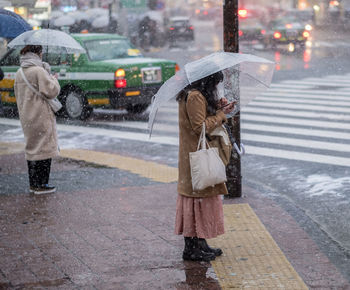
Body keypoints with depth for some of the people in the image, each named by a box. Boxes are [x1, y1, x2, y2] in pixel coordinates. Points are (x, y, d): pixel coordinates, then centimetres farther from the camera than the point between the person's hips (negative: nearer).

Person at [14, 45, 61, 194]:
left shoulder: (19, 74, 11)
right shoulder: (39, 71, -15)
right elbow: (51, 91, -16)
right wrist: (53, 79, 0)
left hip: (26, 118, 8)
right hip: (41, 118, -8)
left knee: (31, 149, 14)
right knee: (44, 148, -2)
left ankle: (33, 184, 18)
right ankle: (41, 185, -2)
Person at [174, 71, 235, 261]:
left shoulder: (193, 95, 13)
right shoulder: (195, 97, -19)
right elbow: (201, 127, -21)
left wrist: (217, 107, 5)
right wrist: (221, 114, -13)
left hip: (193, 154, 11)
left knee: (195, 194, 13)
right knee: (199, 196, -5)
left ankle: (199, 244, 19)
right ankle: (193, 248, 1)